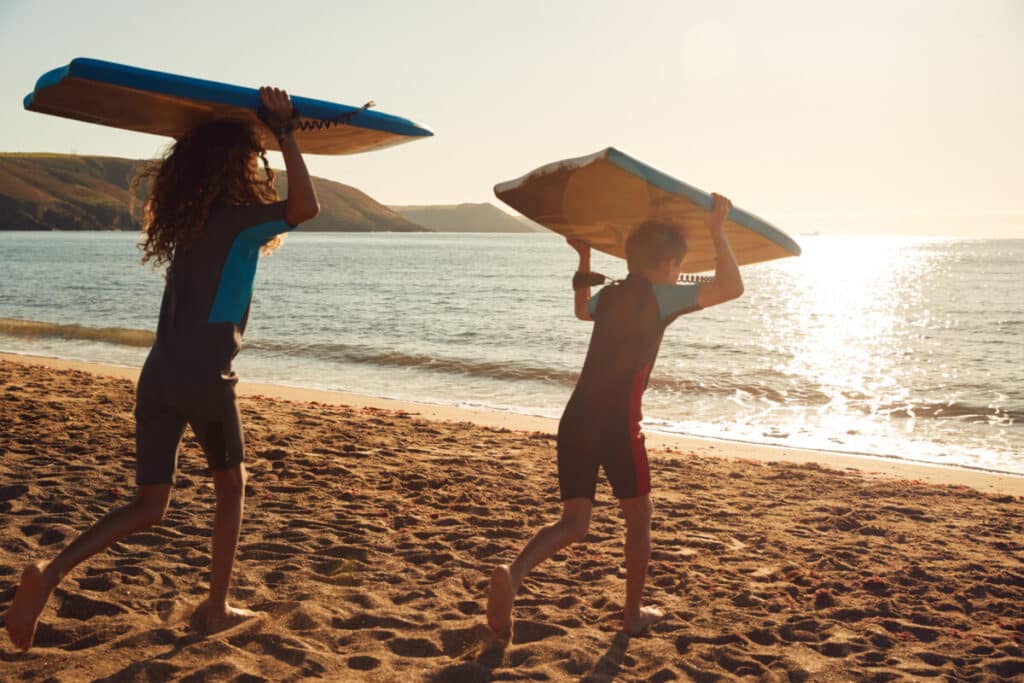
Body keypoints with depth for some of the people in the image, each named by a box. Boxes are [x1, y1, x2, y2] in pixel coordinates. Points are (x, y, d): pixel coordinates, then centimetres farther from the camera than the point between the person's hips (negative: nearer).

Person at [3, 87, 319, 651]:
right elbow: (305, 206, -23)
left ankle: (50, 572, -9)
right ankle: (216, 608, 21)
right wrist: (284, 132, -15)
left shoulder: (185, 221, 14)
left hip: (158, 375, 6)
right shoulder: (239, 221, -8)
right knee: (231, 486, 17)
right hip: (205, 378, -6)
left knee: (149, 505, 11)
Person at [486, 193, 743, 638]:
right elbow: (732, 287, -7)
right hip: (617, 423, -6)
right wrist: (717, 231, 0)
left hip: (575, 420, 6)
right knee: (638, 516, 16)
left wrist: (584, 261, 45)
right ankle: (633, 613, 26)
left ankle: (512, 575, -18)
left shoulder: (610, 295, 17)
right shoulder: (659, 297, -4)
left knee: (574, 522, 8)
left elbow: (582, 310, 41)